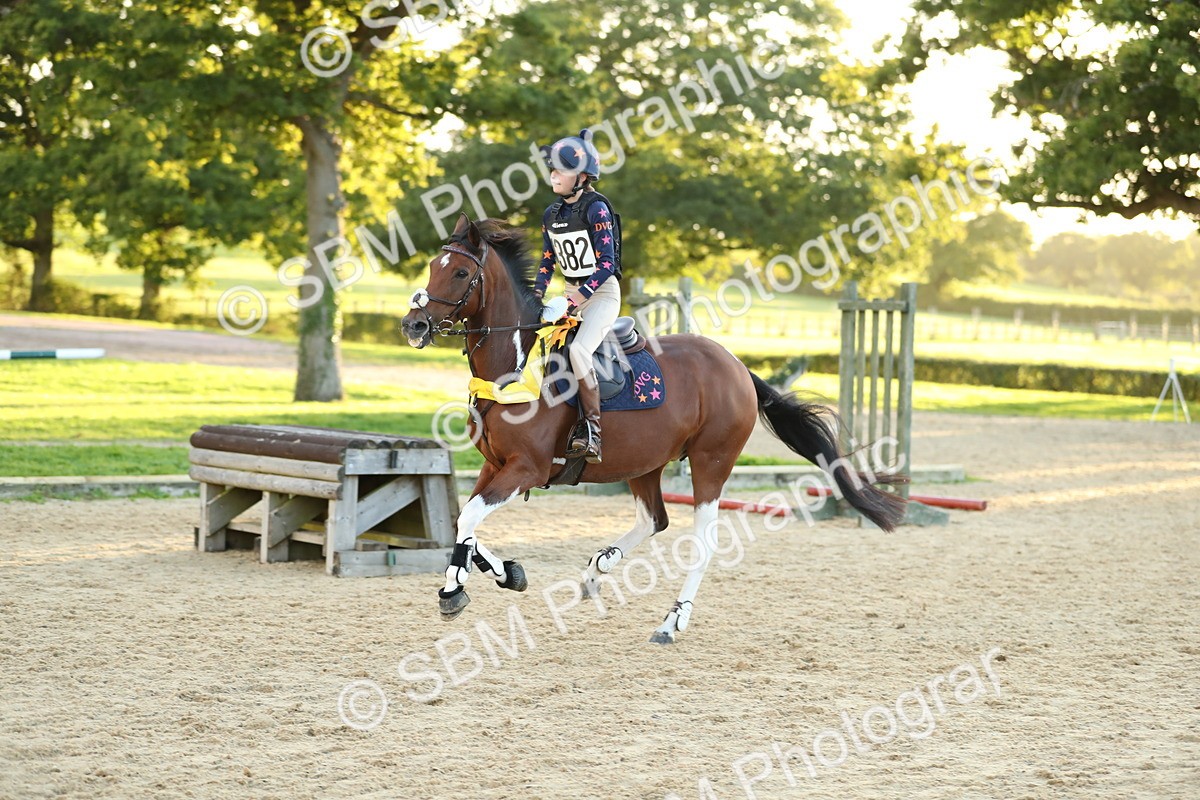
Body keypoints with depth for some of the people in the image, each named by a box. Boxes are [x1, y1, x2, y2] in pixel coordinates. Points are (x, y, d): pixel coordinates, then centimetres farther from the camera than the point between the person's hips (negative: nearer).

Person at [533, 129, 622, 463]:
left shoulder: (596, 209, -14)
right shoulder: (551, 215, 8)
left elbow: (606, 264, -19)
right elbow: (547, 262, 16)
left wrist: (576, 300, -27)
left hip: (602, 293, -8)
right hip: (572, 294, 8)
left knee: (578, 350, -30)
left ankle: (592, 434, -27)